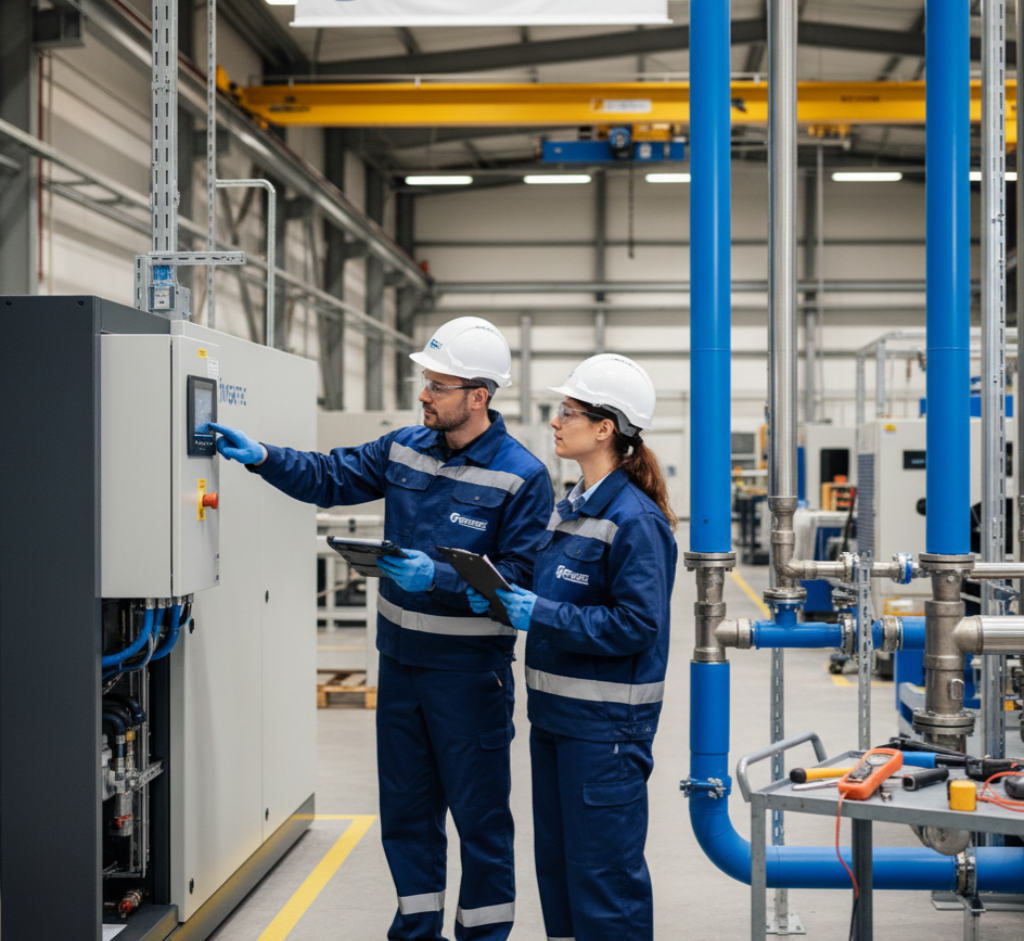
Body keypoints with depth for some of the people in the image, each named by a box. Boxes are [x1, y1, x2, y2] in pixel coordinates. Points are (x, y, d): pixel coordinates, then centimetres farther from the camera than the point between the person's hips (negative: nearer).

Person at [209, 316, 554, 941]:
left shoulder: (522, 478, -14)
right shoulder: (404, 449, 4)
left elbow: (520, 577, -18)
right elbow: (330, 479, 11)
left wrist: (437, 578, -27)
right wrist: (260, 456, -2)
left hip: (470, 672, -6)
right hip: (400, 660, 6)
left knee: (479, 812, 6)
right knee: (405, 807, 17)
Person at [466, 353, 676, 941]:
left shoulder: (634, 520, -17)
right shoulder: (571, 507, 12)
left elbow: (636, 625, -21)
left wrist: (540, 615, -23)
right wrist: (502, 598, 0)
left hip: (606, 720, -9)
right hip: (556, 712, 9)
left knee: (603, 870, 0)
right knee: (556, 862, 17)